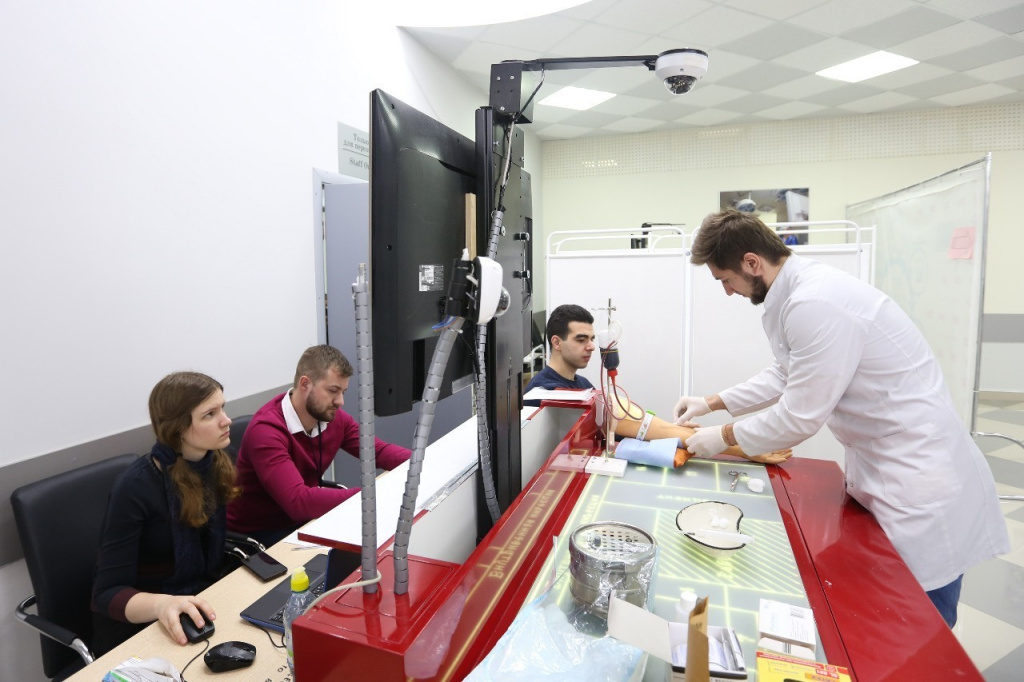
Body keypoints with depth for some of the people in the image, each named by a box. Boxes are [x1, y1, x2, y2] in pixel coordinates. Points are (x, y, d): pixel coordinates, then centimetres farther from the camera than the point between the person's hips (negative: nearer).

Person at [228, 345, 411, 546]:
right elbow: (298, 501, -38)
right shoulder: (266, 431, -28)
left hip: (306, 520, 6)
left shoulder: (334, 417, -8)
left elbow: (379, 451, -4)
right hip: (259, 533, -6)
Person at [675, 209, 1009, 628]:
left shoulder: (816, 304, -29)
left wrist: (723, 437, -8)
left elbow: (800, 418, -24)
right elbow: (785, 376, 16)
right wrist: (712, 403, 13)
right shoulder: (796, 291, 3)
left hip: (919, 484, -9)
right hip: (878, 467, 10)